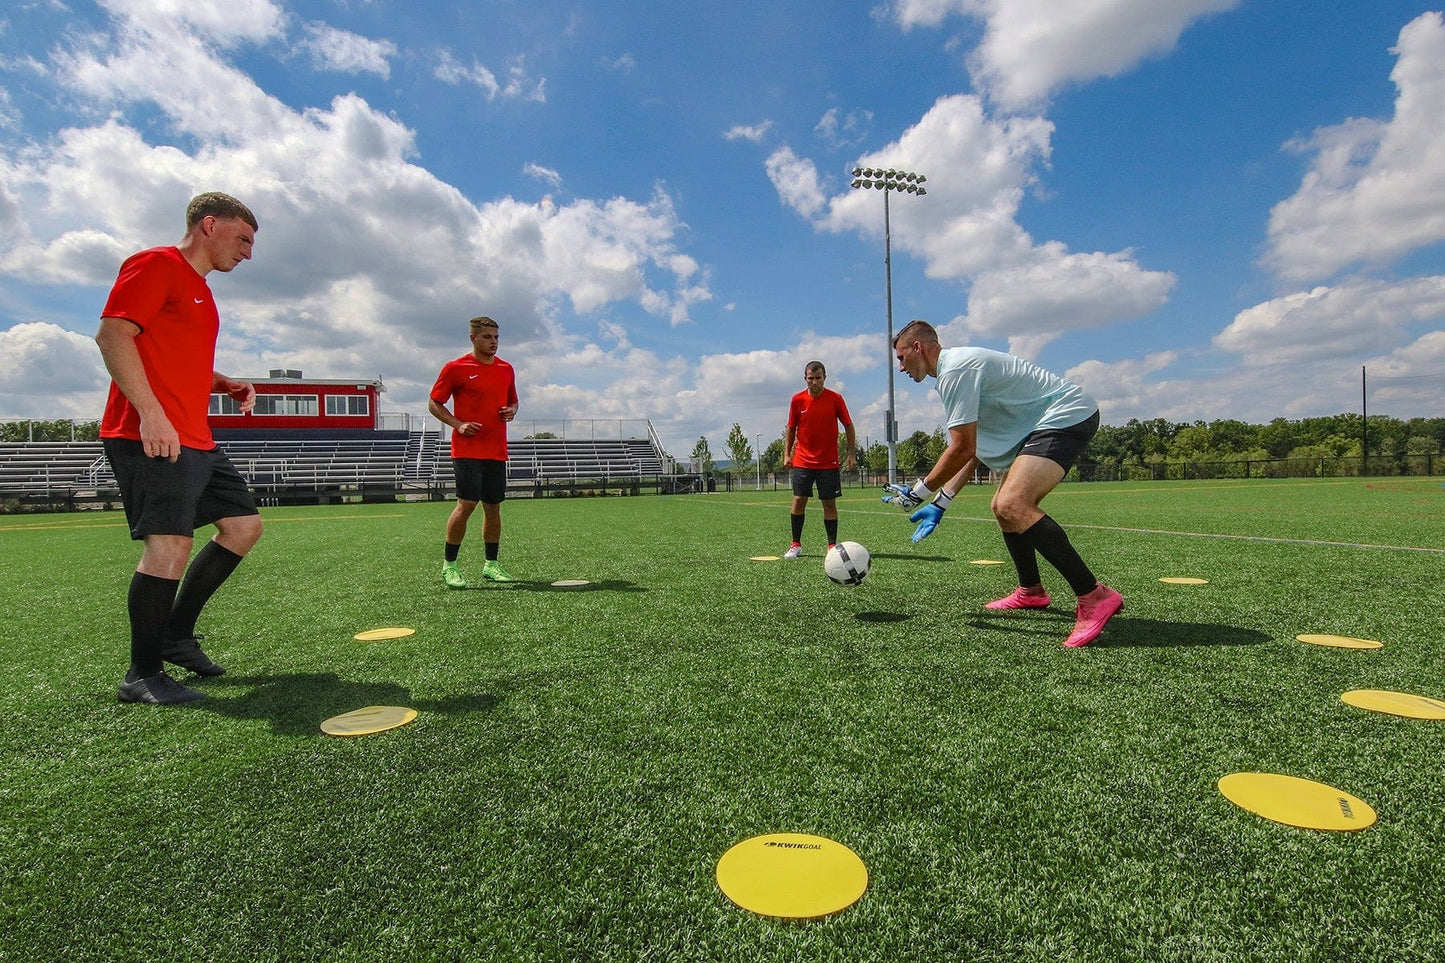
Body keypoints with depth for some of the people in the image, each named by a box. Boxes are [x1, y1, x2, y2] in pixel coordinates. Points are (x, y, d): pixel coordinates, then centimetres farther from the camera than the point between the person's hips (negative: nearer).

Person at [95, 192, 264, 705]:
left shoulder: (198, 290, 24)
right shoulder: (156, 265, -4)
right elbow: (112, 335, -16)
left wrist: (224, 384, 14)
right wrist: (151, 413, -24)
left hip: (195, 440, 10)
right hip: (151, 437, -10)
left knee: (244, 524, 10)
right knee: (171, 543, -14)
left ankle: (176, 637, 20)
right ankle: (143, 675, -2)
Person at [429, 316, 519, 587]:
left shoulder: (506, 369, 14)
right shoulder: (455, 368, -1)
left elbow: (512, 401, 27)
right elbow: (434, 404, 2)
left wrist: (511, 410, 3)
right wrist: (458, 424, -13)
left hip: (497, 450, 5)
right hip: (468, 450, -5)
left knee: (493, 507, 8)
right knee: (467, 504, -12)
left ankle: (491, 565, 19)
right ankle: (449, 565, 3)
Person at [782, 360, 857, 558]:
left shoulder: (835, 399, -3)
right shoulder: (797, 400, 0)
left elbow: (848, 426, 3)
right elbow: (791, 429, 9)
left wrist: (851, 454, -2)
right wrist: (787, 454, 1)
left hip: (829, 462, -1)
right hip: (802, 461, 1)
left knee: (829, 503, 2)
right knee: (798, 500, -3)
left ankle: (832, 545, 12)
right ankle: (796, 544, 9)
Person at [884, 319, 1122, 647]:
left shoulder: (955, 369, -16)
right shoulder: (960, 366, 17)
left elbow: (962, 449, -21)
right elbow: (974, 451, 18)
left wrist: (918, 492, -8)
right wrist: (940, 503, 15)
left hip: (1067, 416, -11)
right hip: (1042, 423, 11)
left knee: (1012, 506, -27)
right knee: (1005, 507, 17)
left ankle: (1094, 597, -23)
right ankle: (1031, 591, 33)